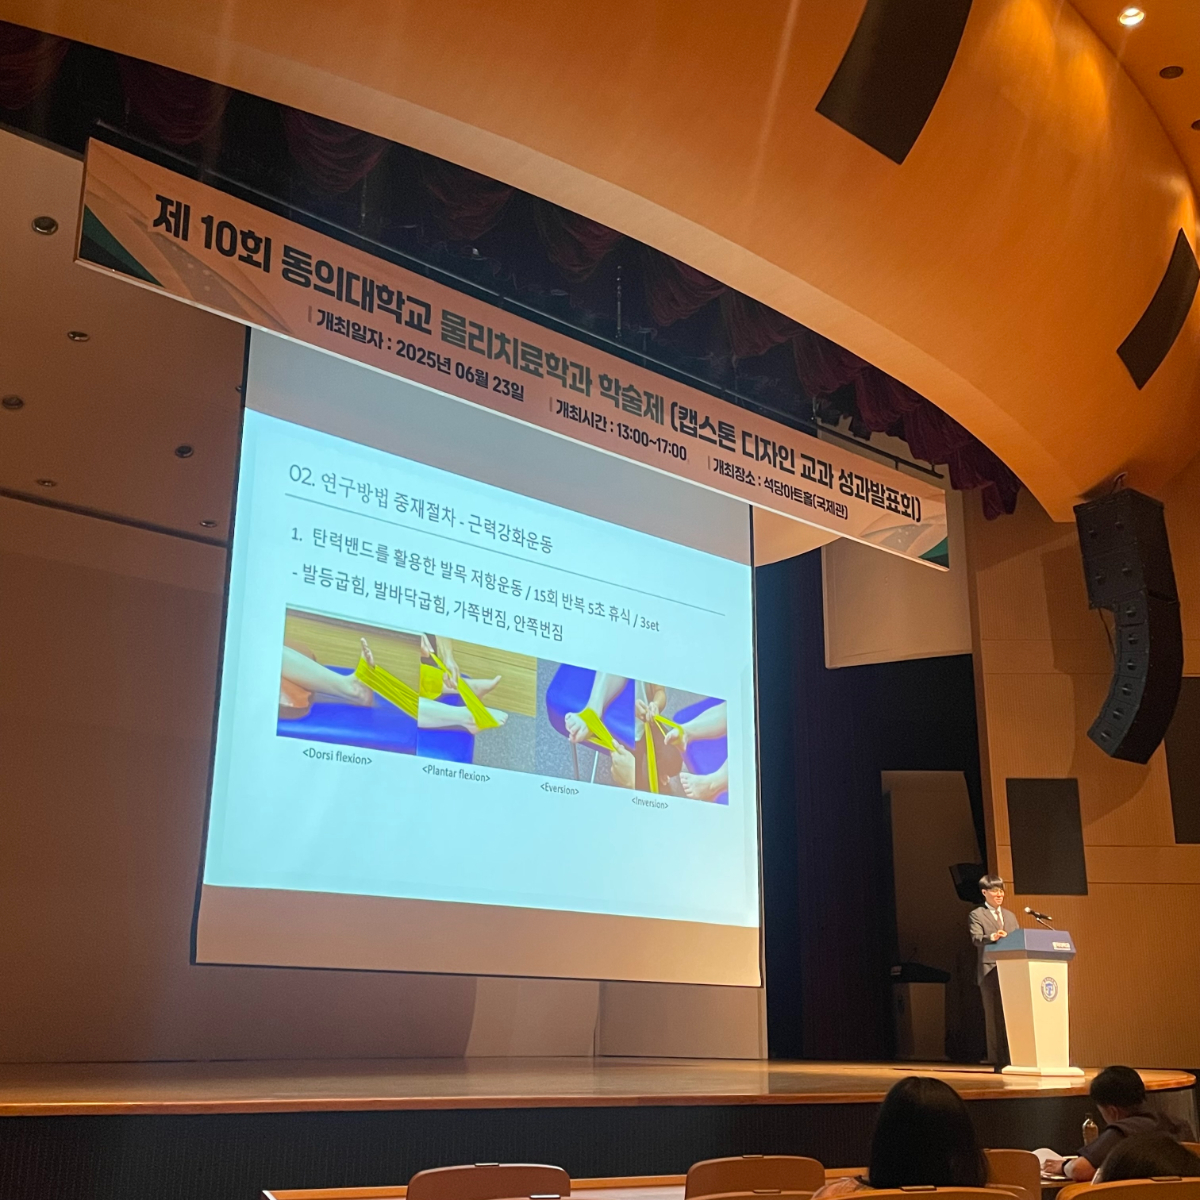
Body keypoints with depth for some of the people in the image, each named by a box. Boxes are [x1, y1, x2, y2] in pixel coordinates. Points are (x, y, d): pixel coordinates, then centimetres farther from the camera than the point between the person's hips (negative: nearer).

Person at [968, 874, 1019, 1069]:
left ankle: (1012, 1058, 9)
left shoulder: (1010, 916, 22)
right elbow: (976, 939, -14)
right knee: (995, 1016, -4)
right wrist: (992, 937, -34)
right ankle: (998, 1061, -1)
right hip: (990, 971, -5)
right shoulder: (976, 915, 2)